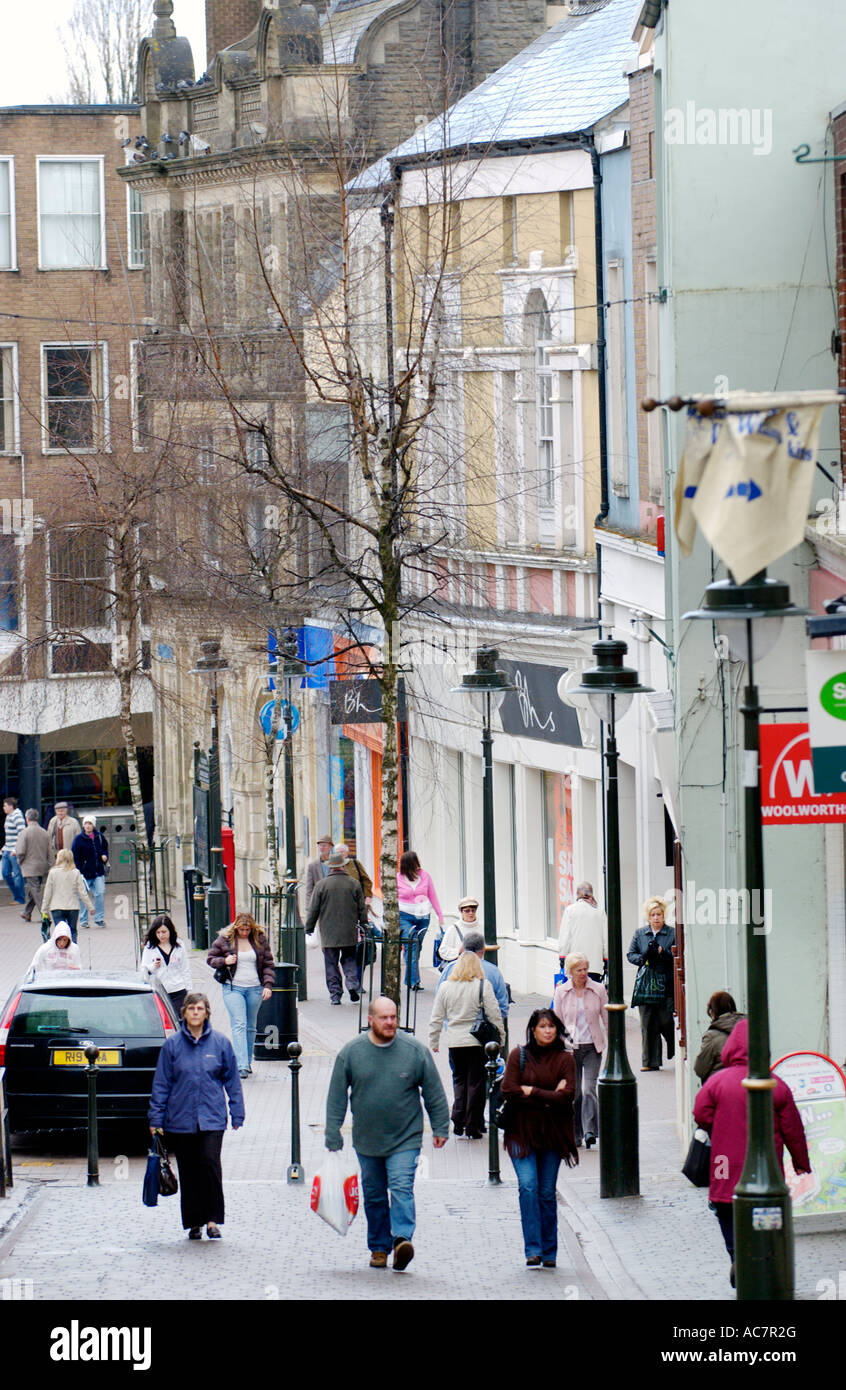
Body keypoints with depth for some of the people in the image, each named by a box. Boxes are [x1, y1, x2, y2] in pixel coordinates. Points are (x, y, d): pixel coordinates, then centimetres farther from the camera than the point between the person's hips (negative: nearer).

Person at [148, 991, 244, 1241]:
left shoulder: (220, 1043, 4)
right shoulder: (172, 1044, 3)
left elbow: (232, 1080, 9)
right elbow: (161, 1083, 6)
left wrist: (237, 1114, 6)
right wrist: (156, 1118, 3)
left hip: (212, 1118, -1)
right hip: (180, 1118, 1)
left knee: (210, 1163, -16)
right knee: (188, 1171, 5)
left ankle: (212, 1220, -7)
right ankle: (194, 1223, 16)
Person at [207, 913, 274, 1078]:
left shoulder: (260, 940, 4)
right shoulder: (225, 939, -1)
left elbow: (268, 964, 8)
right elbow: (211, 958, 7)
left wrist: (268, 985, -3)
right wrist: (224, 961, -14)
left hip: (255, 989, 3)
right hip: (233, 988, -3)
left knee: (250, 1026, 10)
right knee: (239, 1025, -13)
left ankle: (247, 1063, 23)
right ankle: (241, 1066, -20)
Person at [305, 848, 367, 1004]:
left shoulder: (322, 885, -4)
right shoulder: (354, 884, 0)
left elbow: (313, 910, 0)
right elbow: (362, 909, 6)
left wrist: (309, 929, 9)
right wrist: (363, 927, 16)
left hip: (329, 934, -1)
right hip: (349, 933, 1)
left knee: (331, 964, 4)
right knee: (349, 959, 14)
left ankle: (335, 994, 1)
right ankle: (353, 984, -8)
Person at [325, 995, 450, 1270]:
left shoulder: (415, 1051, -4)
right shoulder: (351, 1052, -2)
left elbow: (434, 1093, 5)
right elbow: (336, 1098, 3)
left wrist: (440, 1128, 5)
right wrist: (333, 1138, 1)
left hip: (405, 1139, -2)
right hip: (366, 1141, 2)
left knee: (401, 1188, -18)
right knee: (374, 1196, 11)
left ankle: (402, 1238, -27)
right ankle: (378, 1248, 21)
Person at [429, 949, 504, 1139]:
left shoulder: (445, 986, 2)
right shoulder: (483, 986, -7)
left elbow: (436, 1018, 7)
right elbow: (494, 1015, -6)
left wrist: (433, 1042, 17)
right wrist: (501, 1038, 5)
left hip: (454, 1042, 3)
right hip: (478, 1040, -3)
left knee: (459, 1079, 16)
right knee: (476, 1081, 5)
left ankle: (458, 1121, 5)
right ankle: (473, 1125, 5)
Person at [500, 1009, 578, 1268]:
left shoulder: (564, 1059, 4)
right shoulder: (518, 1055, 4)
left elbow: (566, 1096, -7)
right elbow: (508, 1091, -6)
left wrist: (531, 1092, -9)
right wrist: (548, 1098, -8)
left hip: (552, 1133, 1)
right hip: (522, 1132, -1)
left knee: (547, 1192, 3)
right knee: (528, 1186, -15)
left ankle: (549, 1253, 11)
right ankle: (533, 1250, -17)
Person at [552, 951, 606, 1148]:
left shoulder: (598, 990, 0)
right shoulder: (561, 992, 1)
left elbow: (606, 1018, 6)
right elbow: (557, 1021, 7)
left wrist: (611, 1043, 3)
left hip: (592, 1047, -1)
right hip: (570, 1048, 1)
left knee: (589, 1089, -14)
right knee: (574, 1092, 6)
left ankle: (590, 1131, -14)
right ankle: (575, 1134, 17)